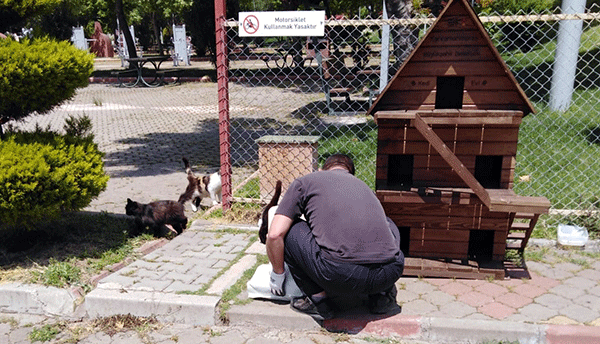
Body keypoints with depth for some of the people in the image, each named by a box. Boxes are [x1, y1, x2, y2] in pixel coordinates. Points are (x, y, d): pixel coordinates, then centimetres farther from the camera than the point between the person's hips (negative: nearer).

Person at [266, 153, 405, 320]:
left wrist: (277, 274, 24)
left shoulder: (304, 182, 17)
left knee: (288, 230, 17)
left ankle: (319, 300, 15)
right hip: (390, 274, 6)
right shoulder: (363, 185, 32)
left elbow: (274, 235, 6)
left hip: (341, 276, -5)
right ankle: (382, 294, 21)